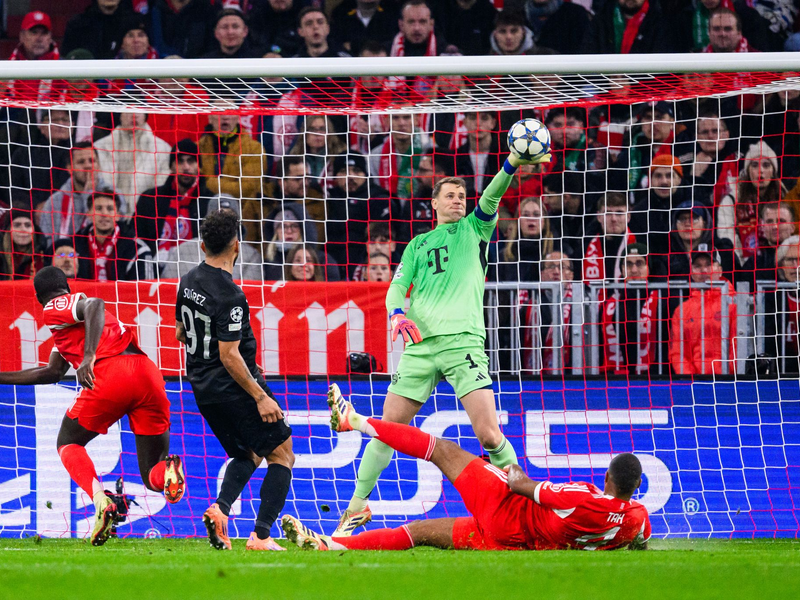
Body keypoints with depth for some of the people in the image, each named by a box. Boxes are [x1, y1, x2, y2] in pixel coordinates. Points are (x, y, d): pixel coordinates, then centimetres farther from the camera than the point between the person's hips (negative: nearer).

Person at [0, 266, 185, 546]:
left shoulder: (55, 309, 10)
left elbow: (95, 304, -14)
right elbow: (53, 372, 43)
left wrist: (89, 356, -24)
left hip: (111, 370, -6)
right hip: (149, 373, 6)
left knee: (68, 443, 17)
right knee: (154, 477, 11)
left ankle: (100, 500, -11)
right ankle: (168, 469, -28)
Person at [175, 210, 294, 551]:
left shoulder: (188, 282, 4)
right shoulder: (229, 297, -22)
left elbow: (180, 334, 17)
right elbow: (229, 356, -24)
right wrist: (260, 396, -19)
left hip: (202, 389, 8)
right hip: (233, 386, -8)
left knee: (247, 455, 22)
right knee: (282, 455, 4)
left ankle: (220, 507, -5)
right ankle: (261, 536, -7)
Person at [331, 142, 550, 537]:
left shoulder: (474, 229, 15)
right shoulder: (418, 244, 22)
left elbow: (490, 198, -2)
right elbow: (396, 287, 15)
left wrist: (513, 163, -21)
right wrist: (398, 313, -9)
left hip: (463, 340, -3)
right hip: (420, 343, 3)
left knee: (488, 434, -14)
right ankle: (357, 505, 13)